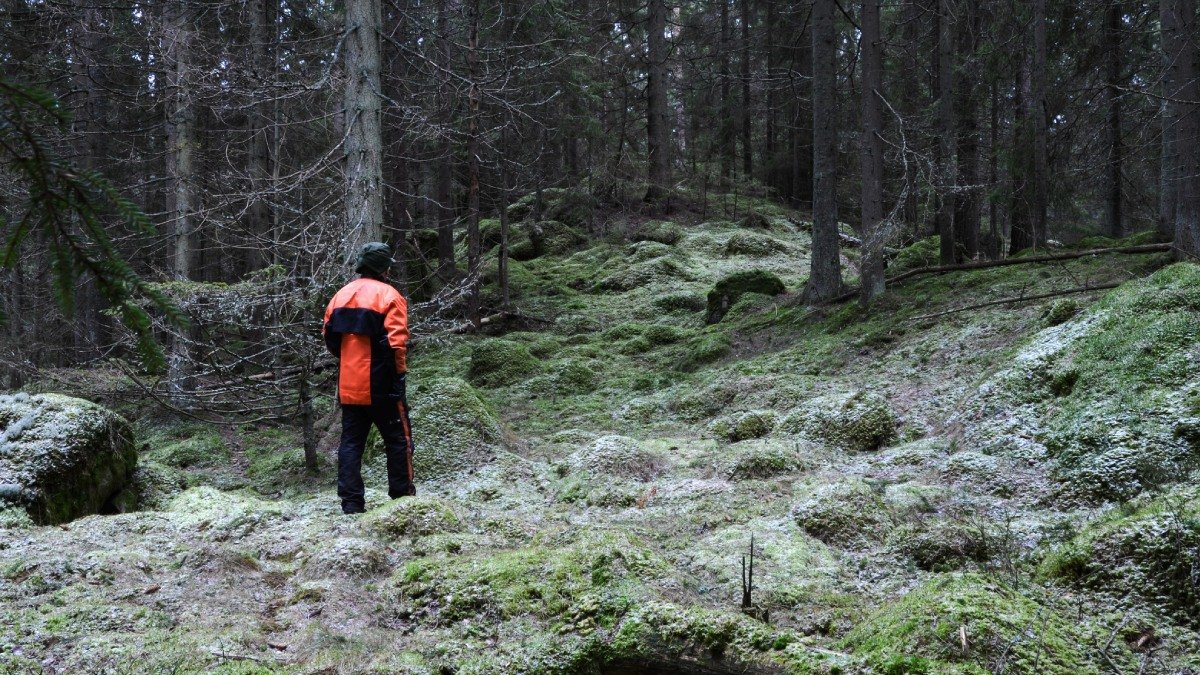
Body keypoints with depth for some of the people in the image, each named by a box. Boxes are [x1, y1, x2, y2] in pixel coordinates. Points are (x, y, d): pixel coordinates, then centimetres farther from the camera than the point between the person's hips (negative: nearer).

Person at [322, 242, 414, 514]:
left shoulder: (341, 295, 10)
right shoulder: (388, 295, -10)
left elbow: (330, 338, 14)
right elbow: (396, 341, -17)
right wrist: (400, 371, -5)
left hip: (349, 386, 6)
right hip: (380, 386, -5)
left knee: (351, 442, 8)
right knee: (398, 440, 6)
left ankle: (351, 502, 6)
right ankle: (402, 496, 8)